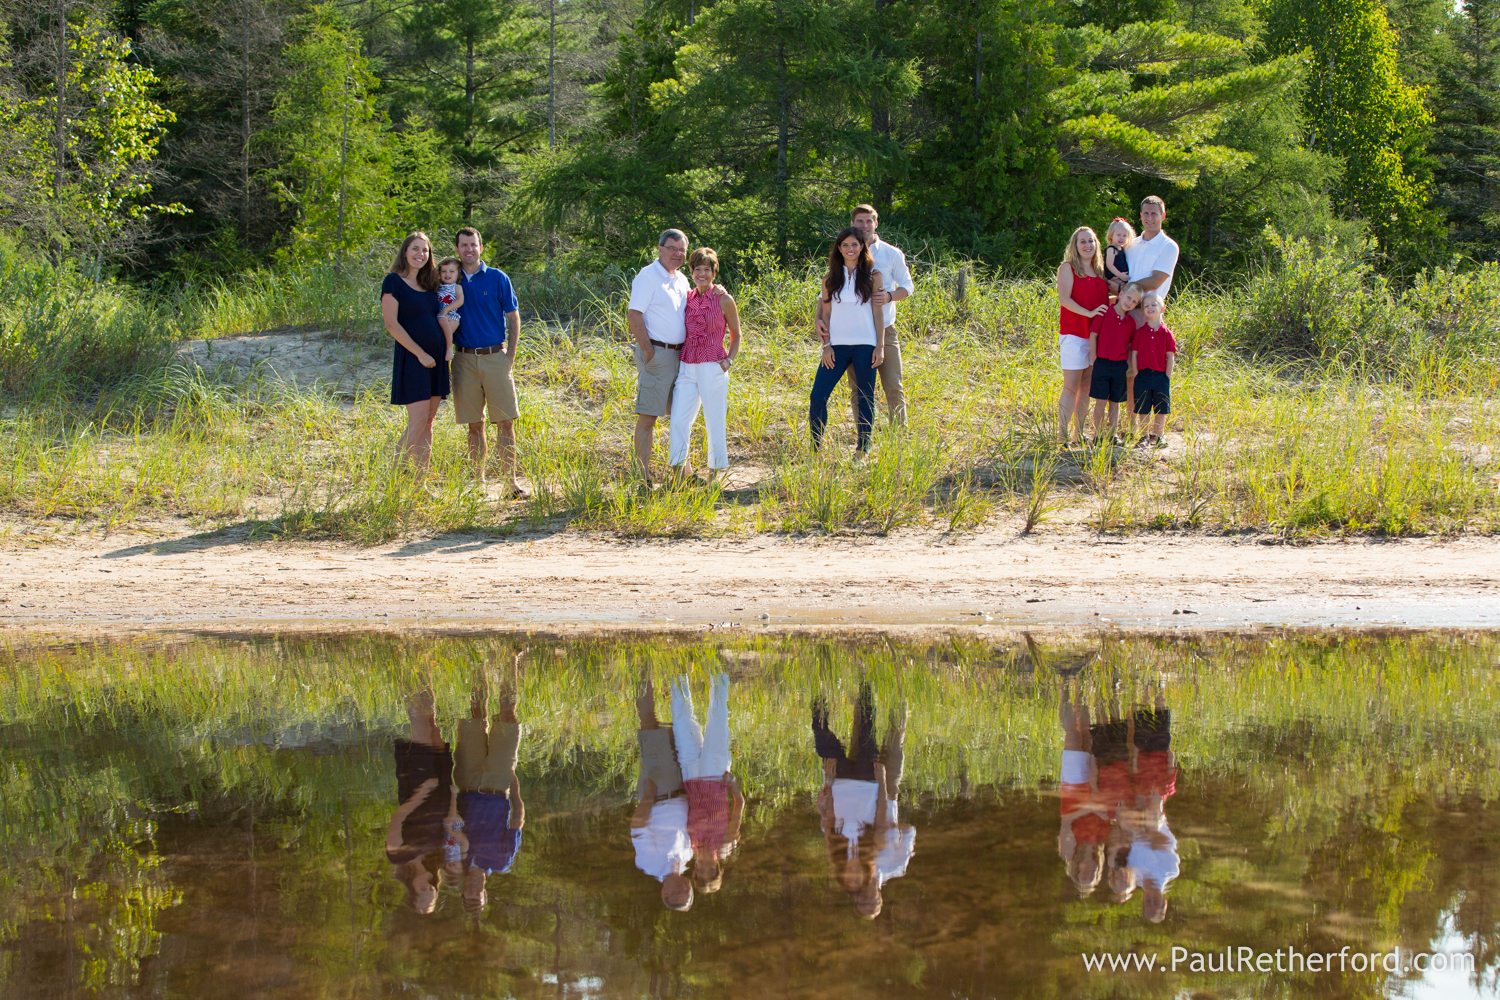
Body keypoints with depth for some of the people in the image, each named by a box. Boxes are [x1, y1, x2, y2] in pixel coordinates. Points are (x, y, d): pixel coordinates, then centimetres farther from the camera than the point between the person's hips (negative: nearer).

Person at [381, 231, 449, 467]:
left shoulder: (429, 284, 14)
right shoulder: (393, 282, -7)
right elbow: (391, 324, -13)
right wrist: (420, 354, -16)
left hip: (436, 359, 7)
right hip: (411, 359, -7)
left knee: (428, 421, 6)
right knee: (417, 421, -14)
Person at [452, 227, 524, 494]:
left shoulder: (497, 278, 2)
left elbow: (514, 319, 3)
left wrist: (510, 358, -3)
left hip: (495, 357, -2)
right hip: (465, 359, 2)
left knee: (505, 422, -4)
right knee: (474, 425, 6)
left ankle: (509, 481, -1)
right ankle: (477, 481, 12)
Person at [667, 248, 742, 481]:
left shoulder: (724, 300, -2)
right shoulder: (686, 297, 8)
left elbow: (736, 335, 8)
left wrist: (729, 360, -4)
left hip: (712, 368, -4)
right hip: (686, 368, 4)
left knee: (715, 423, 4)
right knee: (678, 421, -3)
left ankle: (713, 473, 17)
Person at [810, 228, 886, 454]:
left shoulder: (872, 276, 4)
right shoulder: (830, 278, 8)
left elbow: (877, 311, 3)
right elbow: (825, 314, 8)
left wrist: (880, 345, -2)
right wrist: (826, 346, -2)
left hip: (865, 345, -1)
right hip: (837, 346, 1)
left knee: (865, 398, 3)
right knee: (817, 396, -8)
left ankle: (863, 449, 12)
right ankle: (815, 449, 0)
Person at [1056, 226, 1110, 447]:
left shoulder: (1100, 271, 16)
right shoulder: (1067, 268, -2)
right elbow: (1064, 299, -14)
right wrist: (1088, 312, -23)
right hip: (1074, 334, -6)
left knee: (1086, 388, 8)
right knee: (1071, 387, -9)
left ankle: (1080, 433, 13)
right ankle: (1063, 436, -8)